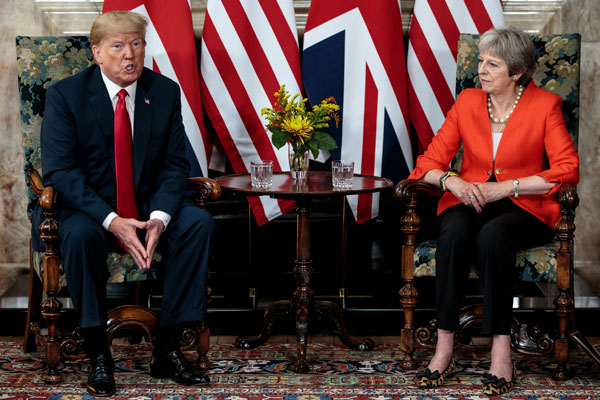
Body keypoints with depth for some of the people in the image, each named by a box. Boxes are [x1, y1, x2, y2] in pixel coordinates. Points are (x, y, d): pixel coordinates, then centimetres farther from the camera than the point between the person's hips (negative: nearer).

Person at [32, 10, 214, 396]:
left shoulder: (165, 91, 0)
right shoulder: (65, 95, -8)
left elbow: (175, 164, -1)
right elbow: (60, 169, -15)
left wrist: (159, 217, -22)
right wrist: (111, 220, -28)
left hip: (150, 206, 3)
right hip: (89, 208, -3)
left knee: (200, 222, -24)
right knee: (80, 234, -36)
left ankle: (168, 350, -17)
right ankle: (99, 355, -22)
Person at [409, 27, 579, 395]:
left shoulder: (545, 106, -2)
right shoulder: (467, 102, 8)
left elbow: (568, 170, -10)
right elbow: (430, 161, 8)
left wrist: (507, 187, -17)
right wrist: (451, 180, -16)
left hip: (524, 209, -3)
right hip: (469, 202, 3)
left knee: (493, 235, -37)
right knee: (454, 233, -33)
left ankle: (502, 351, -32)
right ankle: (445, 348, -30)